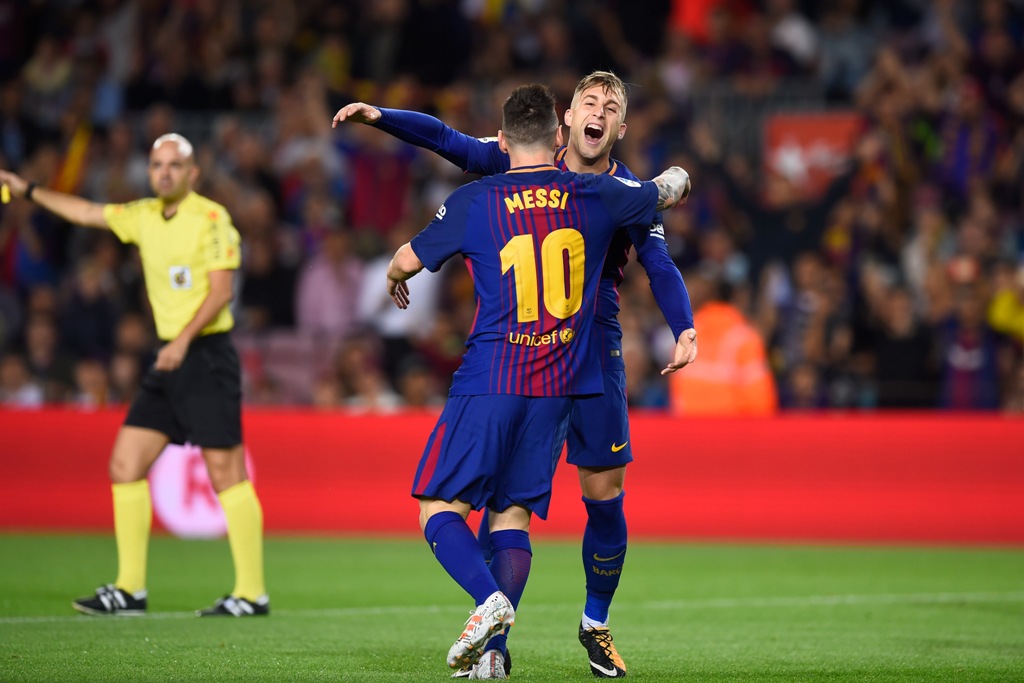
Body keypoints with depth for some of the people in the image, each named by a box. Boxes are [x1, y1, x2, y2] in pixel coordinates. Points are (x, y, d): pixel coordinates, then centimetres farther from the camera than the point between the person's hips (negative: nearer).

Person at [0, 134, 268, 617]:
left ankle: (251, 593, -5)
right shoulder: (143, 217, 14)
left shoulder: (211, 218, -8)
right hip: (168, 361, 8)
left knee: (226, 474, -9)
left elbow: (221, 290, -15)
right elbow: (88, 213, 28)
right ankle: (130, 589, 9)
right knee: (125, 466, 4)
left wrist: (183, 340, -25)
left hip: (206, 355, -8)